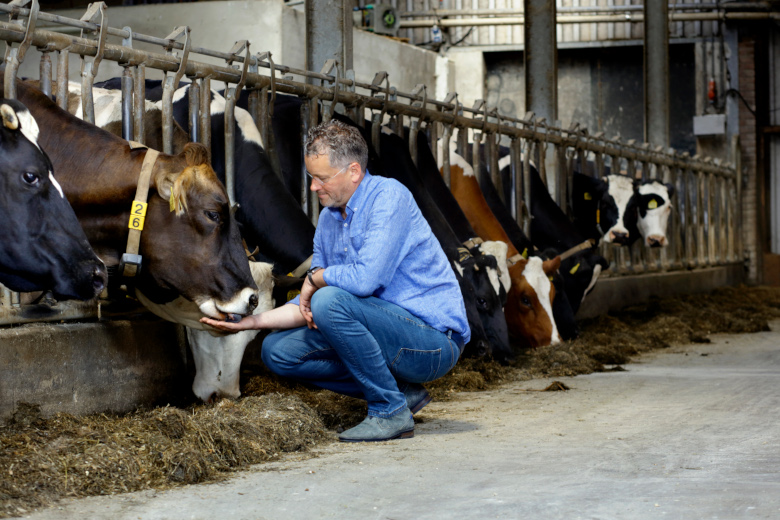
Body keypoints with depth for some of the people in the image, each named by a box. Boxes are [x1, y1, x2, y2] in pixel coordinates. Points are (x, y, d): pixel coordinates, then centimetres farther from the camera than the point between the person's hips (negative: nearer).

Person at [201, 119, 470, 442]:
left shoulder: (388, 196, -16)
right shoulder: (329, 219, 10)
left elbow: (367, 277, -29)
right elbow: (308, 306, 13)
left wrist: (315, 278, -11)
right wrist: (253, 321, 0)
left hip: (435, 338, -9)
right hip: (392, 332, 9)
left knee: (331, 300, -29)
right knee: (278, 350, 3)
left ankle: (391, 412, -15)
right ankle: (402, 391, 3)